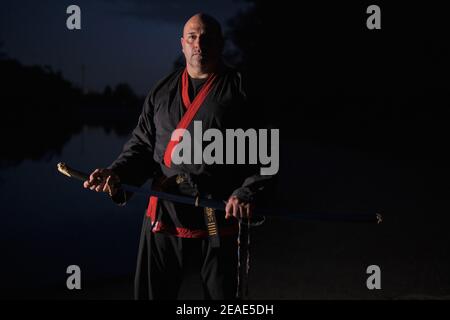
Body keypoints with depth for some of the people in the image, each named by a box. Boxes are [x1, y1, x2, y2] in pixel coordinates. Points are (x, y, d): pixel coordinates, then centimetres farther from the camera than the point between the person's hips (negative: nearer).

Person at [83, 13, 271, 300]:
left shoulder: (239, 90, 0)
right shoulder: (162, 92, 13)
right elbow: (142, 144, 15)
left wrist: (248, 193, -19)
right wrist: (117, 174, -4)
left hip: (221, 217, -3)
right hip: (164, 215, 3)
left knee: (222, 295, 8)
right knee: (151, 292, 8)